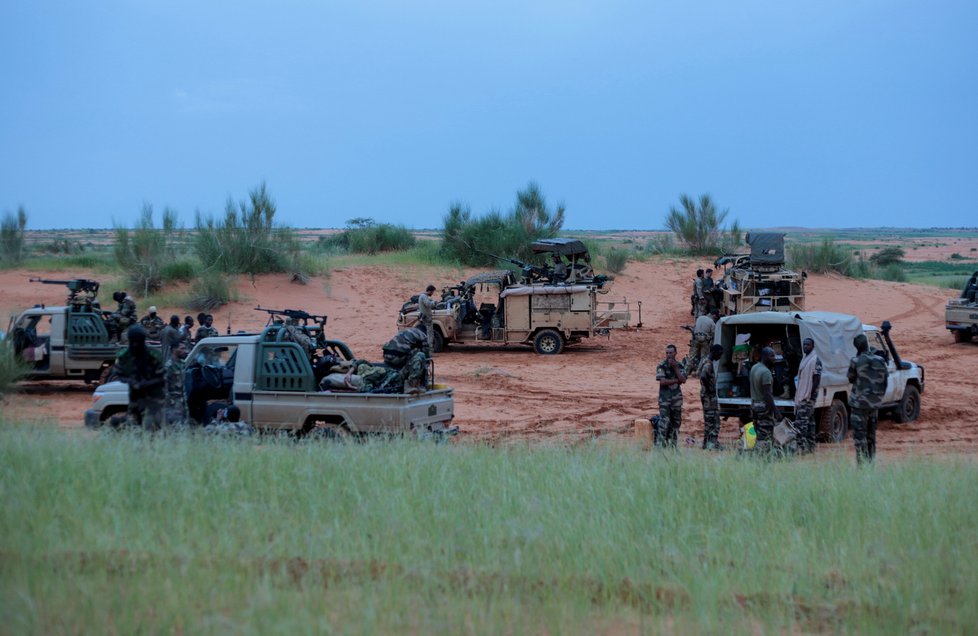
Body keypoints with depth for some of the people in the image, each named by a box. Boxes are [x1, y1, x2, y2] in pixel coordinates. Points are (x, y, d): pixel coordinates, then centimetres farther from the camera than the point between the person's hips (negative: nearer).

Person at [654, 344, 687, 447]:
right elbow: (662, 381, -16)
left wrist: (675, 367, -14)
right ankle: (660, 444, -14)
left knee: (676, 421, 8)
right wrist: (677, 380, -11)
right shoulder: (661, 366, -6)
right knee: (664, 421, -12)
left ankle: (672, 444, 16)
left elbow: (683, 380, -8)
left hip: (677, 397, 5)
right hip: (665, 397, -5)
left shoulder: (679, 365, 7)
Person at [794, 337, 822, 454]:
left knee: (801, 421, -15)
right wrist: (797, 391, 19)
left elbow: (817, 379, -16)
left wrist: (810, 394, -21)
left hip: (808, 397, -10)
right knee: (809, 421, 12)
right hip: (801, 395, 10)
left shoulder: (815, 360, -11)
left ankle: (801, 446, -16)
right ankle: (810, 446, 16)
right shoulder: (805, 359, 18)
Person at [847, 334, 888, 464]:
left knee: (859, 435, -2)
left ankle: (862, 464, -7)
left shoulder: (856, 361, -14)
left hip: (860, 403, -6)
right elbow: (885, 382, 8)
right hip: (875, 403, 6)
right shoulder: (880, 361, 2)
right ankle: (871, 462, 22)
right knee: (871, 434, 17)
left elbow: (850, 378, 1)